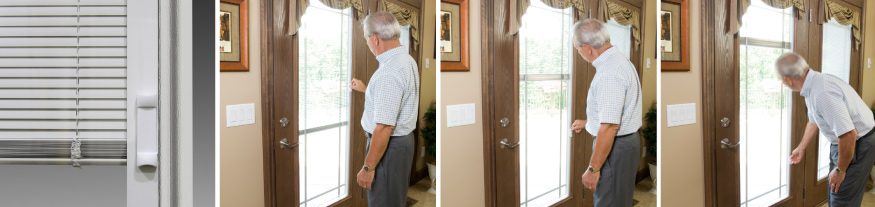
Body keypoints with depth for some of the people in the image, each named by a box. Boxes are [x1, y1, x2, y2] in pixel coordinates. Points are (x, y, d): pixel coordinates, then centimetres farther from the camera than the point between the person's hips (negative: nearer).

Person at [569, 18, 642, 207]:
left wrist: (593, 169, -25)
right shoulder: (620, 60, 9)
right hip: (628, 141, 11)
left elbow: (610, 127, -29)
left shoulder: (609, 74, -26)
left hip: (615, 147, -11)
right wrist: (588, 123, 34)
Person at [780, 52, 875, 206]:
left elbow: (848, 134, -34)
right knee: (833, 193, 21)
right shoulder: (811, 87, 1)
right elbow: (813, 121, 21)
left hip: (858, 146, -10)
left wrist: (840, 170, -21)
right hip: (841, 142, 10)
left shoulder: (823, 94, -33)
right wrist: (801, 148, 35)